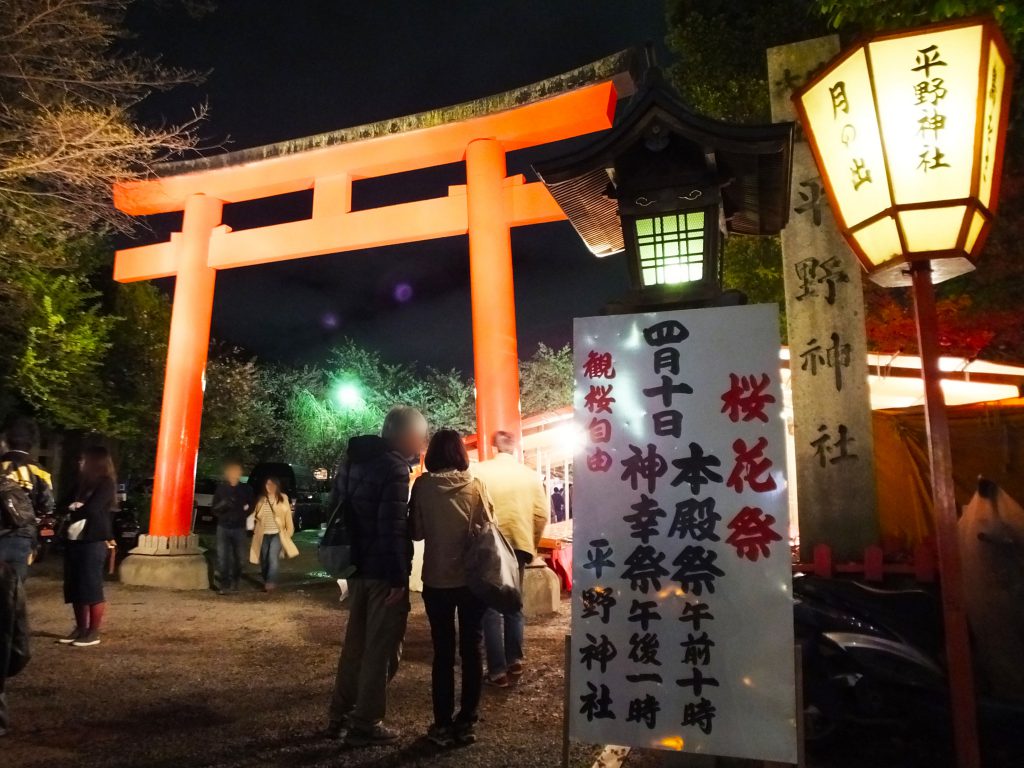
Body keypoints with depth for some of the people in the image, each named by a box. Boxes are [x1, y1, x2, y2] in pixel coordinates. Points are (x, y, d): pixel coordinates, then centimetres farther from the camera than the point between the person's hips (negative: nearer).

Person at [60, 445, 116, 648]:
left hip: (93, 542, -8)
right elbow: (68, 506, 14)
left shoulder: (105, 484, -8)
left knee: (92, 588, -3)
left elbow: (90, 510, -17)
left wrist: (71, 512, 1)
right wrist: (73, 509, -8)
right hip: (74, 541, 8)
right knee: (75, 589, 11)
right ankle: (80, 629, 21)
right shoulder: (83, 483, 18)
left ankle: (93, 633, 4)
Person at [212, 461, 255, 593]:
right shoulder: (221, 488, 3)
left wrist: (237, 516, -8)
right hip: (223, 528, 0)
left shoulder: (246, 489, 2)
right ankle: (225, 584, -2)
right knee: (222, 557, -8)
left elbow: (250, 508, 5)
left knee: (239, 557, 4)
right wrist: (222, 504, -15)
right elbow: (214, 509, 5)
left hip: (239, 528, 0)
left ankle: (234, 582, 22)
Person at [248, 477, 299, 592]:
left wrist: (288, 532, 0)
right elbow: (257, 516, 15)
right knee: (264, 559, 9)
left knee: (273, 557, -21)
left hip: (277, 534, -3)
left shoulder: (283, 498, 0)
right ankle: (266, 582, 25)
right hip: (263, 535, 3)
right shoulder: (261, 500, 6)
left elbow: (288, 516, 2)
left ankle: (271, 582, -21)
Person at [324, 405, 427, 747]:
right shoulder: (394, 468, -17)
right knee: (382, 648, 5)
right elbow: (392, 528, -23)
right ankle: (366, 724, 15)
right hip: (383, 571, -9)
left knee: (356, 641, 20)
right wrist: (399, 578, -19)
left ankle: (339, 717, 30)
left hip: (356, 566, 9)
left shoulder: (354, 458, 9)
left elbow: (336, 506, 15)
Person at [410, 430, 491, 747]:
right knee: (472, 649, 13)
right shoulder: (476, 485, -5)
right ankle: (466, 722, 19)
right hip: (472, 577, 1)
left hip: (437, 579, -1)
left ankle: (443, 725, 17)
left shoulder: (423, 485, -7)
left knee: (443, 651, 11)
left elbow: (416, 531, -3)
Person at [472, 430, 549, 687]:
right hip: (519, 545, 3)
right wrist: (531, 544, 12)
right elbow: (541, 514, -1)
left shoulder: (479, 471, -5)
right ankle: (514, 662, 20)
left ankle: (498, 671, 6)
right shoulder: (530, 475, 3)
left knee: (491, 608, 5)